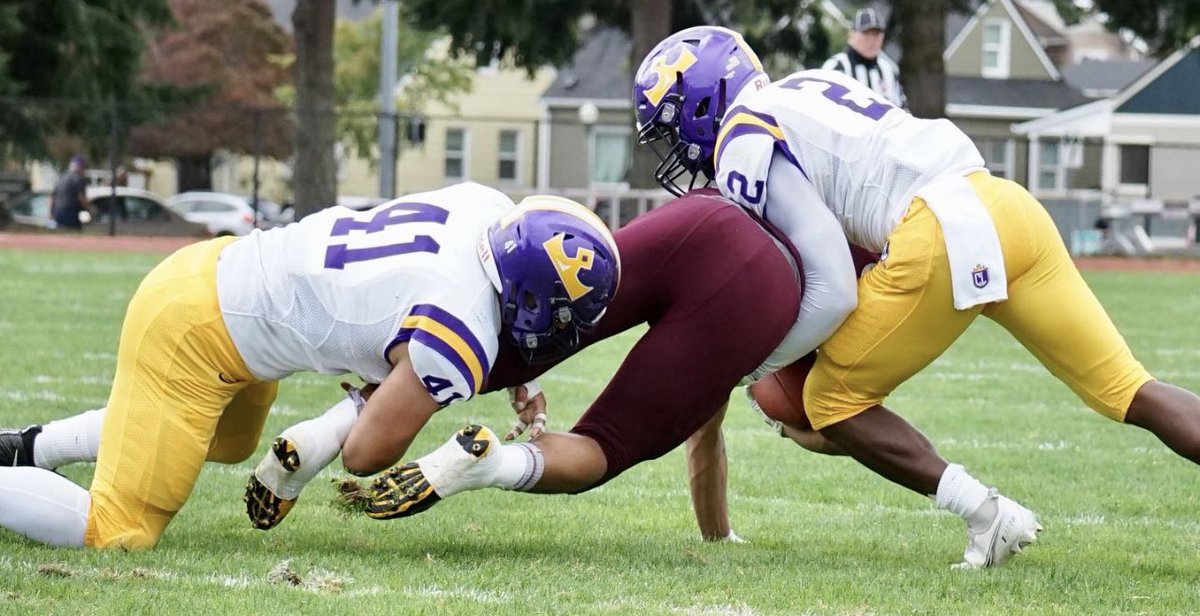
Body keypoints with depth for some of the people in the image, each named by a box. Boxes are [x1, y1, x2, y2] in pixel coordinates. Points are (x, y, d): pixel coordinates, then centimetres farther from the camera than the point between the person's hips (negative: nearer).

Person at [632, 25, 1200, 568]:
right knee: (1129, 392, 8)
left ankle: (985, 514, -5)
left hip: (942, 237, -8)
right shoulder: (802, 91, 28)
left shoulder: (742, 145, 2)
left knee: (832, 400, 6)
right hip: (1009, 207, 8)